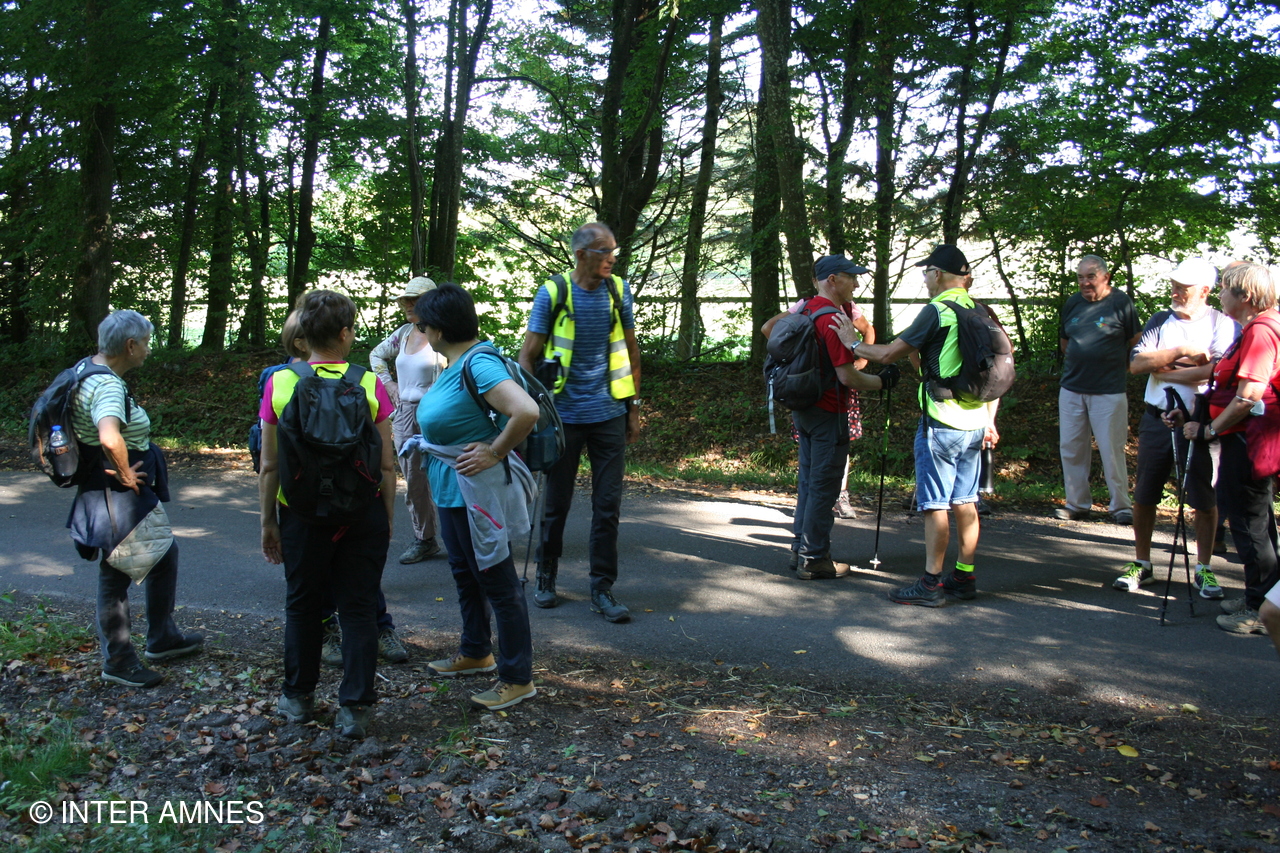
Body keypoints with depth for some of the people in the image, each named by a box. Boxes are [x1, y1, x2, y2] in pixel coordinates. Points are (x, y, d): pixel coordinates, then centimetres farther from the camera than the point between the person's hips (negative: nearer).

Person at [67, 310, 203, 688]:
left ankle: (162, 638, 33)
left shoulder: (89, 373, 8)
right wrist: (125, 475, -25)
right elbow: (110, 438, -44)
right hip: (117, 497, -11)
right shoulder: (107, 386, -24)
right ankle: (118, 661, 17)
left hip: (134, 495, 11)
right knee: (116, 573, 2)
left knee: (164, 554, 21)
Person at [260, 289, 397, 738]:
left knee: (302, 605, 18)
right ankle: (354, 708, 13)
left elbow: (270, 467, -3)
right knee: (359, 609, 9)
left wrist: (268, 522, 8)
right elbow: (387, 465, -5)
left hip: (302, 514, 1)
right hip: (363, 514, -1)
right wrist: (388, 518, 7)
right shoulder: (369, 385, -8)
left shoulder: (279, 384, -6)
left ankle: (298, 697, 32)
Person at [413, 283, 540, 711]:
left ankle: (517, 679, 12)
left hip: (475, 492, -11)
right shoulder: (455, 364, 6)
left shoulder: (478, 365, -24)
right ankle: (475, 653, 42)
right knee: (465, 575, 24)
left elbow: (526, 411, -37)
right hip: (451, 488, 11)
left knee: (498, 583, 1)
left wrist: (495, 453, -26)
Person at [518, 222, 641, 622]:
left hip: (609, 414, 2)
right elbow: (528, 355, -2)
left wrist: (634, 407, 10)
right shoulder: (552, 293, -5)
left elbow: (630, 350, 12)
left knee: (608, 506, 3)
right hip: (564, 416, -2)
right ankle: (545, 578, 27)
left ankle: (602, 588, 14)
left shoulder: (619, 291, 4)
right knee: (556, 504, 9)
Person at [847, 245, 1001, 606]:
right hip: (975, 424, 7)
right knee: (965, 502, 13)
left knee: (935, 505, -2)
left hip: (941, 422, -7)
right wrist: (989, 420, 21)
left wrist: (853, 343, 5)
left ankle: (932, 583, 2)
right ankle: (965, 577, 19)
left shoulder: (938, 310, -12)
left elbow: (888, 353, -11)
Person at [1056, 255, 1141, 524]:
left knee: (1112, 450, -3)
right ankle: (1077, 504, 17)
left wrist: (1123, 368, 7)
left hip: (1109, 391, -5)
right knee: (1070, 449, 7)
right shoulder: (1072, 304, 9)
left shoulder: (1120, 302, -6)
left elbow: (1136, 342, 2)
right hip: (1071, 390, 5)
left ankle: (1120, 506, 8)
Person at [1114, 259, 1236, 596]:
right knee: (1144, 495, 7)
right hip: (1157, 420, 3)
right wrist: (1183, 352, -13)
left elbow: (1217, 371, -17)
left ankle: (1204, 569, 15)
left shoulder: (1223, 324, -1)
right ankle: (1141, 564, 19)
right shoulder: (1160, 321, 9)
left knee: (1205, 499, 2)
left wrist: (1164, 370, -9)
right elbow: (1136, 364, -5)